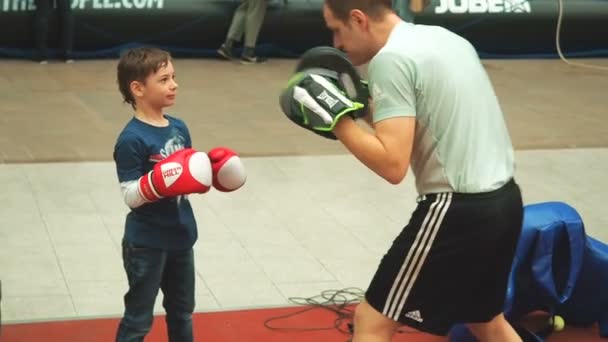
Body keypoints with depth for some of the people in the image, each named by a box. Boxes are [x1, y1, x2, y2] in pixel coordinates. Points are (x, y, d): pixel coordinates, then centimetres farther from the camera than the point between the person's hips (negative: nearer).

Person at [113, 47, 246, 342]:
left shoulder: (179, 127, 3)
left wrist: (211, 173, -5)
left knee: (182, 312, 24)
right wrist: (158, 182, -37)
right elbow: (130, 195, -22)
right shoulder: (131, 139, -20)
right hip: (146, 242, -7)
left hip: (181, 236, 7)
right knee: (139, 318, 6)